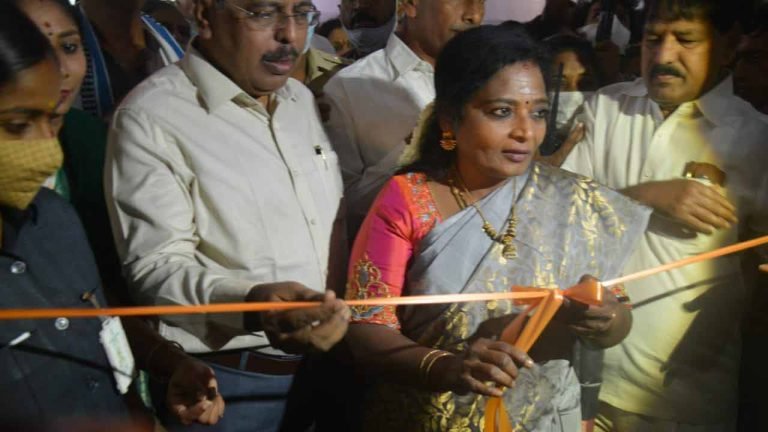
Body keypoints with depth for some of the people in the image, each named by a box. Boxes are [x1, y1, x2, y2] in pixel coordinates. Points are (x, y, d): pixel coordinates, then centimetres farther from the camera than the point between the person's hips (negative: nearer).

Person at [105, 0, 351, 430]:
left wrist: (340, 308, 2)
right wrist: (250, 300, -35)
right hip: (228, 380, -6)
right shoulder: (150, 117, -15)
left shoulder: (302, 98, 8)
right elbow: (154, 267, -18)